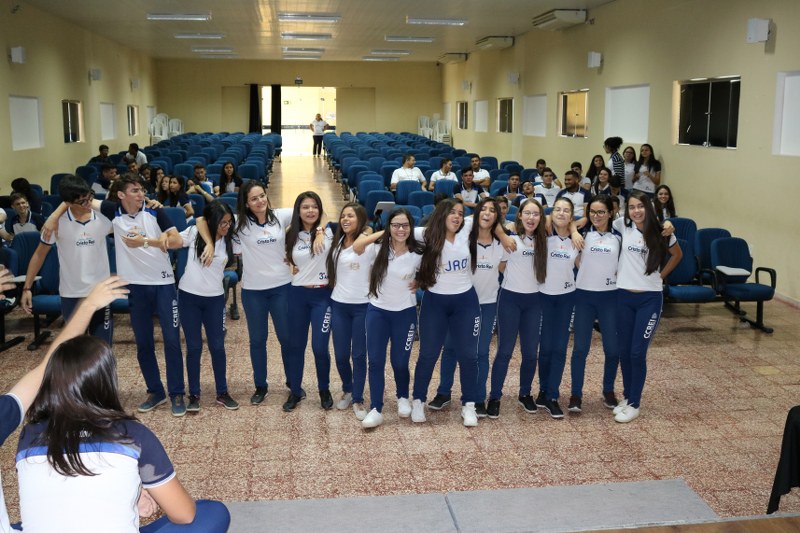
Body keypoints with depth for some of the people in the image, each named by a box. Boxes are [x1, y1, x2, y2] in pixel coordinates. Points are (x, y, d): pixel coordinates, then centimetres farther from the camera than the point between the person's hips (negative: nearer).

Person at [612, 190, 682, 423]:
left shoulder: (660, 232, -4)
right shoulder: (623, 226, -2)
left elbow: (677, 255, 14)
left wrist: (661, 275, 7)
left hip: (650, 298, -2)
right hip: (624, 296, 2)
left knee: (637, 352, -4)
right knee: (624, 351, 9)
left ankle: (634, 404, 9)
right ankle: (627, 396, 27)